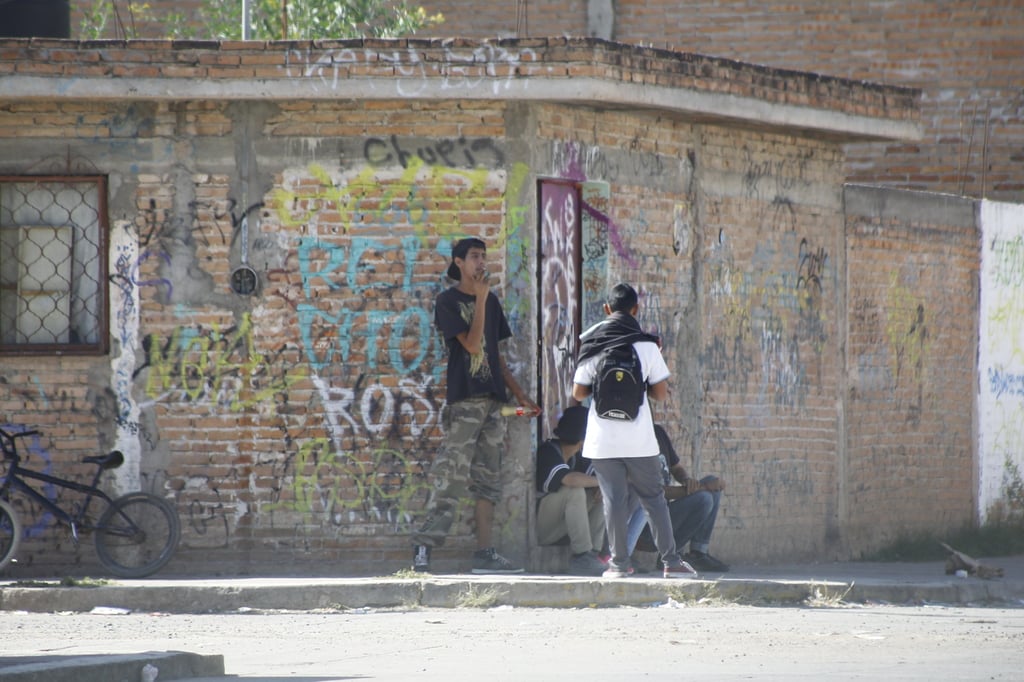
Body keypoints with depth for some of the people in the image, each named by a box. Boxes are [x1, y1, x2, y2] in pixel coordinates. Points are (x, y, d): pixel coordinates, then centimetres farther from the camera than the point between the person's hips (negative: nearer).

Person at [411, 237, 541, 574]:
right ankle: (423, 549, -15)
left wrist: (520, 395, 18)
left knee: (488, 479, 6)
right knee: (452, 476, -14)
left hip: (492, 400, 7)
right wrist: (481, 299, -12)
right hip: (464, 398, -7)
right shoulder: (448, 301, -4)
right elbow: (471, 344, -13)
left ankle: (484, 553, 8)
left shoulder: (490, 301, 16)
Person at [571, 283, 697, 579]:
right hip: (639, 439, 0)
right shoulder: (646, 345, -3)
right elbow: (661, 392, -3)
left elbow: (578, 393, 1)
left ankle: (619, 563, 1)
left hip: (603, 440, 0)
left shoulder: (592, 344, 0)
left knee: (614, 500, 3)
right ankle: (671, 562, 7)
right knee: (653, 498, 8)